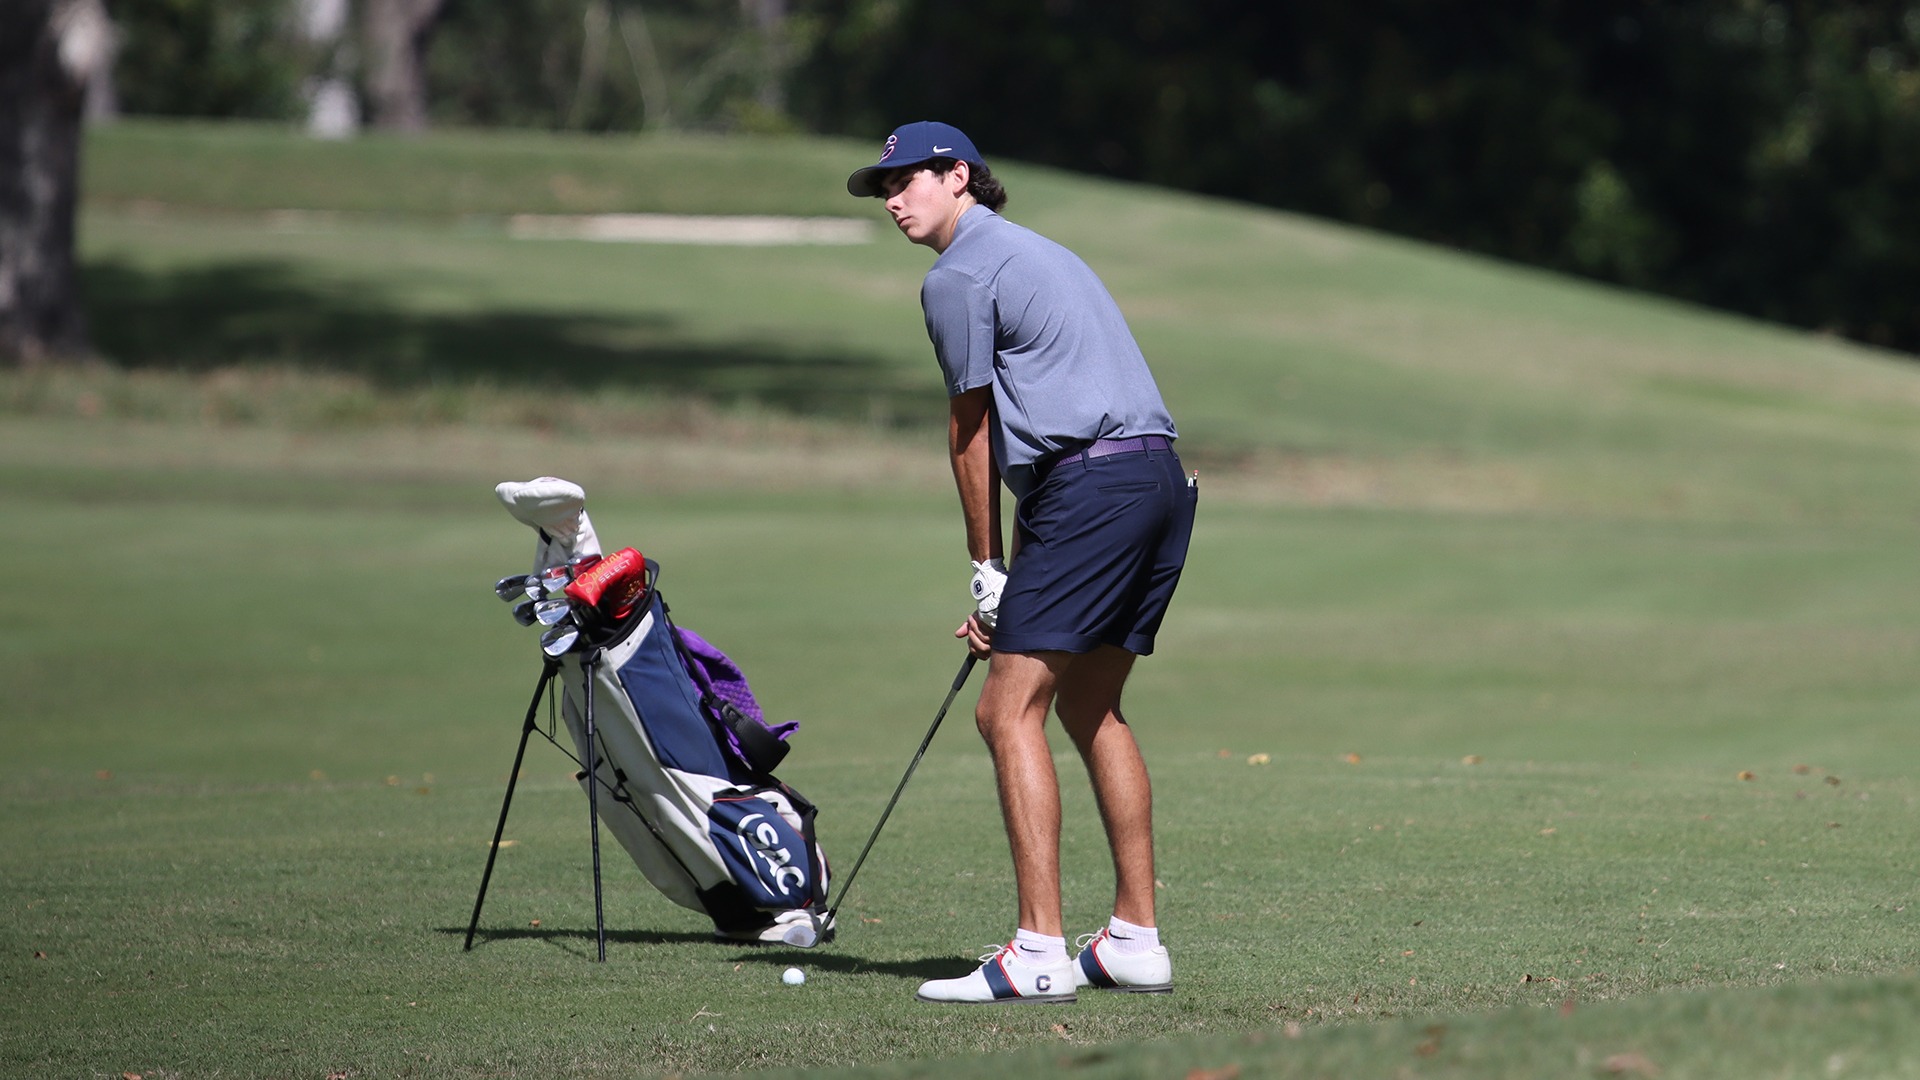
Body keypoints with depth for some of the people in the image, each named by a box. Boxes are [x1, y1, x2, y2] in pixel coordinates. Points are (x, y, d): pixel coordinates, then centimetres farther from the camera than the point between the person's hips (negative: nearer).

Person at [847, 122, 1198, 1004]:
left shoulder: (958, 276, -2)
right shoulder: (1036, 253, 27)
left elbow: (971, 431, 3)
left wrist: (988, 569, 12)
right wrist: (1011, 585, 23)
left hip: (1089, 487, -10)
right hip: (1161, 476, 10)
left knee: (1010, 710, -9)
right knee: (1090, 708, 18)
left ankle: (1039, 951, -15)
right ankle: (1135, 940, 18)